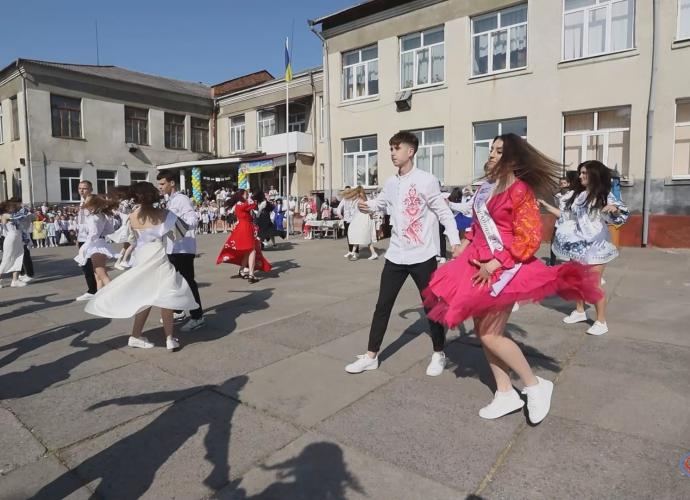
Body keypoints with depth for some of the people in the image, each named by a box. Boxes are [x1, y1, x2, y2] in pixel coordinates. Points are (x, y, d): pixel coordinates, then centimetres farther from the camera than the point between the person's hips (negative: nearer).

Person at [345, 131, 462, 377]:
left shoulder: (425, 180, -10)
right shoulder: (390, 183, 8)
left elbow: (444, 212, -8)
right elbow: (379, 202, 23)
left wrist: (455, 242, -16)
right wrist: (366, 205, 0)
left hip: (422, 256, -5)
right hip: (396, 256, 6)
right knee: (383, 305, 8)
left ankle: (439, 354, 29)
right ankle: (371, 356, 19)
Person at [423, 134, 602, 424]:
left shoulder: (519, 190, -12)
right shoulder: (487, 187, 11)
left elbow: (529, 238, -17)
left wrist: (495, 264, -21)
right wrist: (466, 247, 15)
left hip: (504, 268, -8)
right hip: (480, 265, 9)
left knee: (490, 335, -7)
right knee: (482, 331, 9)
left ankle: (535, 386, 15)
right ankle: (505, 394, 23)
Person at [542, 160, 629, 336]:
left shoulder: (604, 196, -7)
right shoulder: (575, 195, 8)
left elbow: (620, 217, -13)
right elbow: (565, 215, 13)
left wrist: (614, 209, -35)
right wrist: (546, 205, 10)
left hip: (595, 246, -5)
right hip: (577, 244, 6)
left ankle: (601, 321, 5)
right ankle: (580, 311, 31)